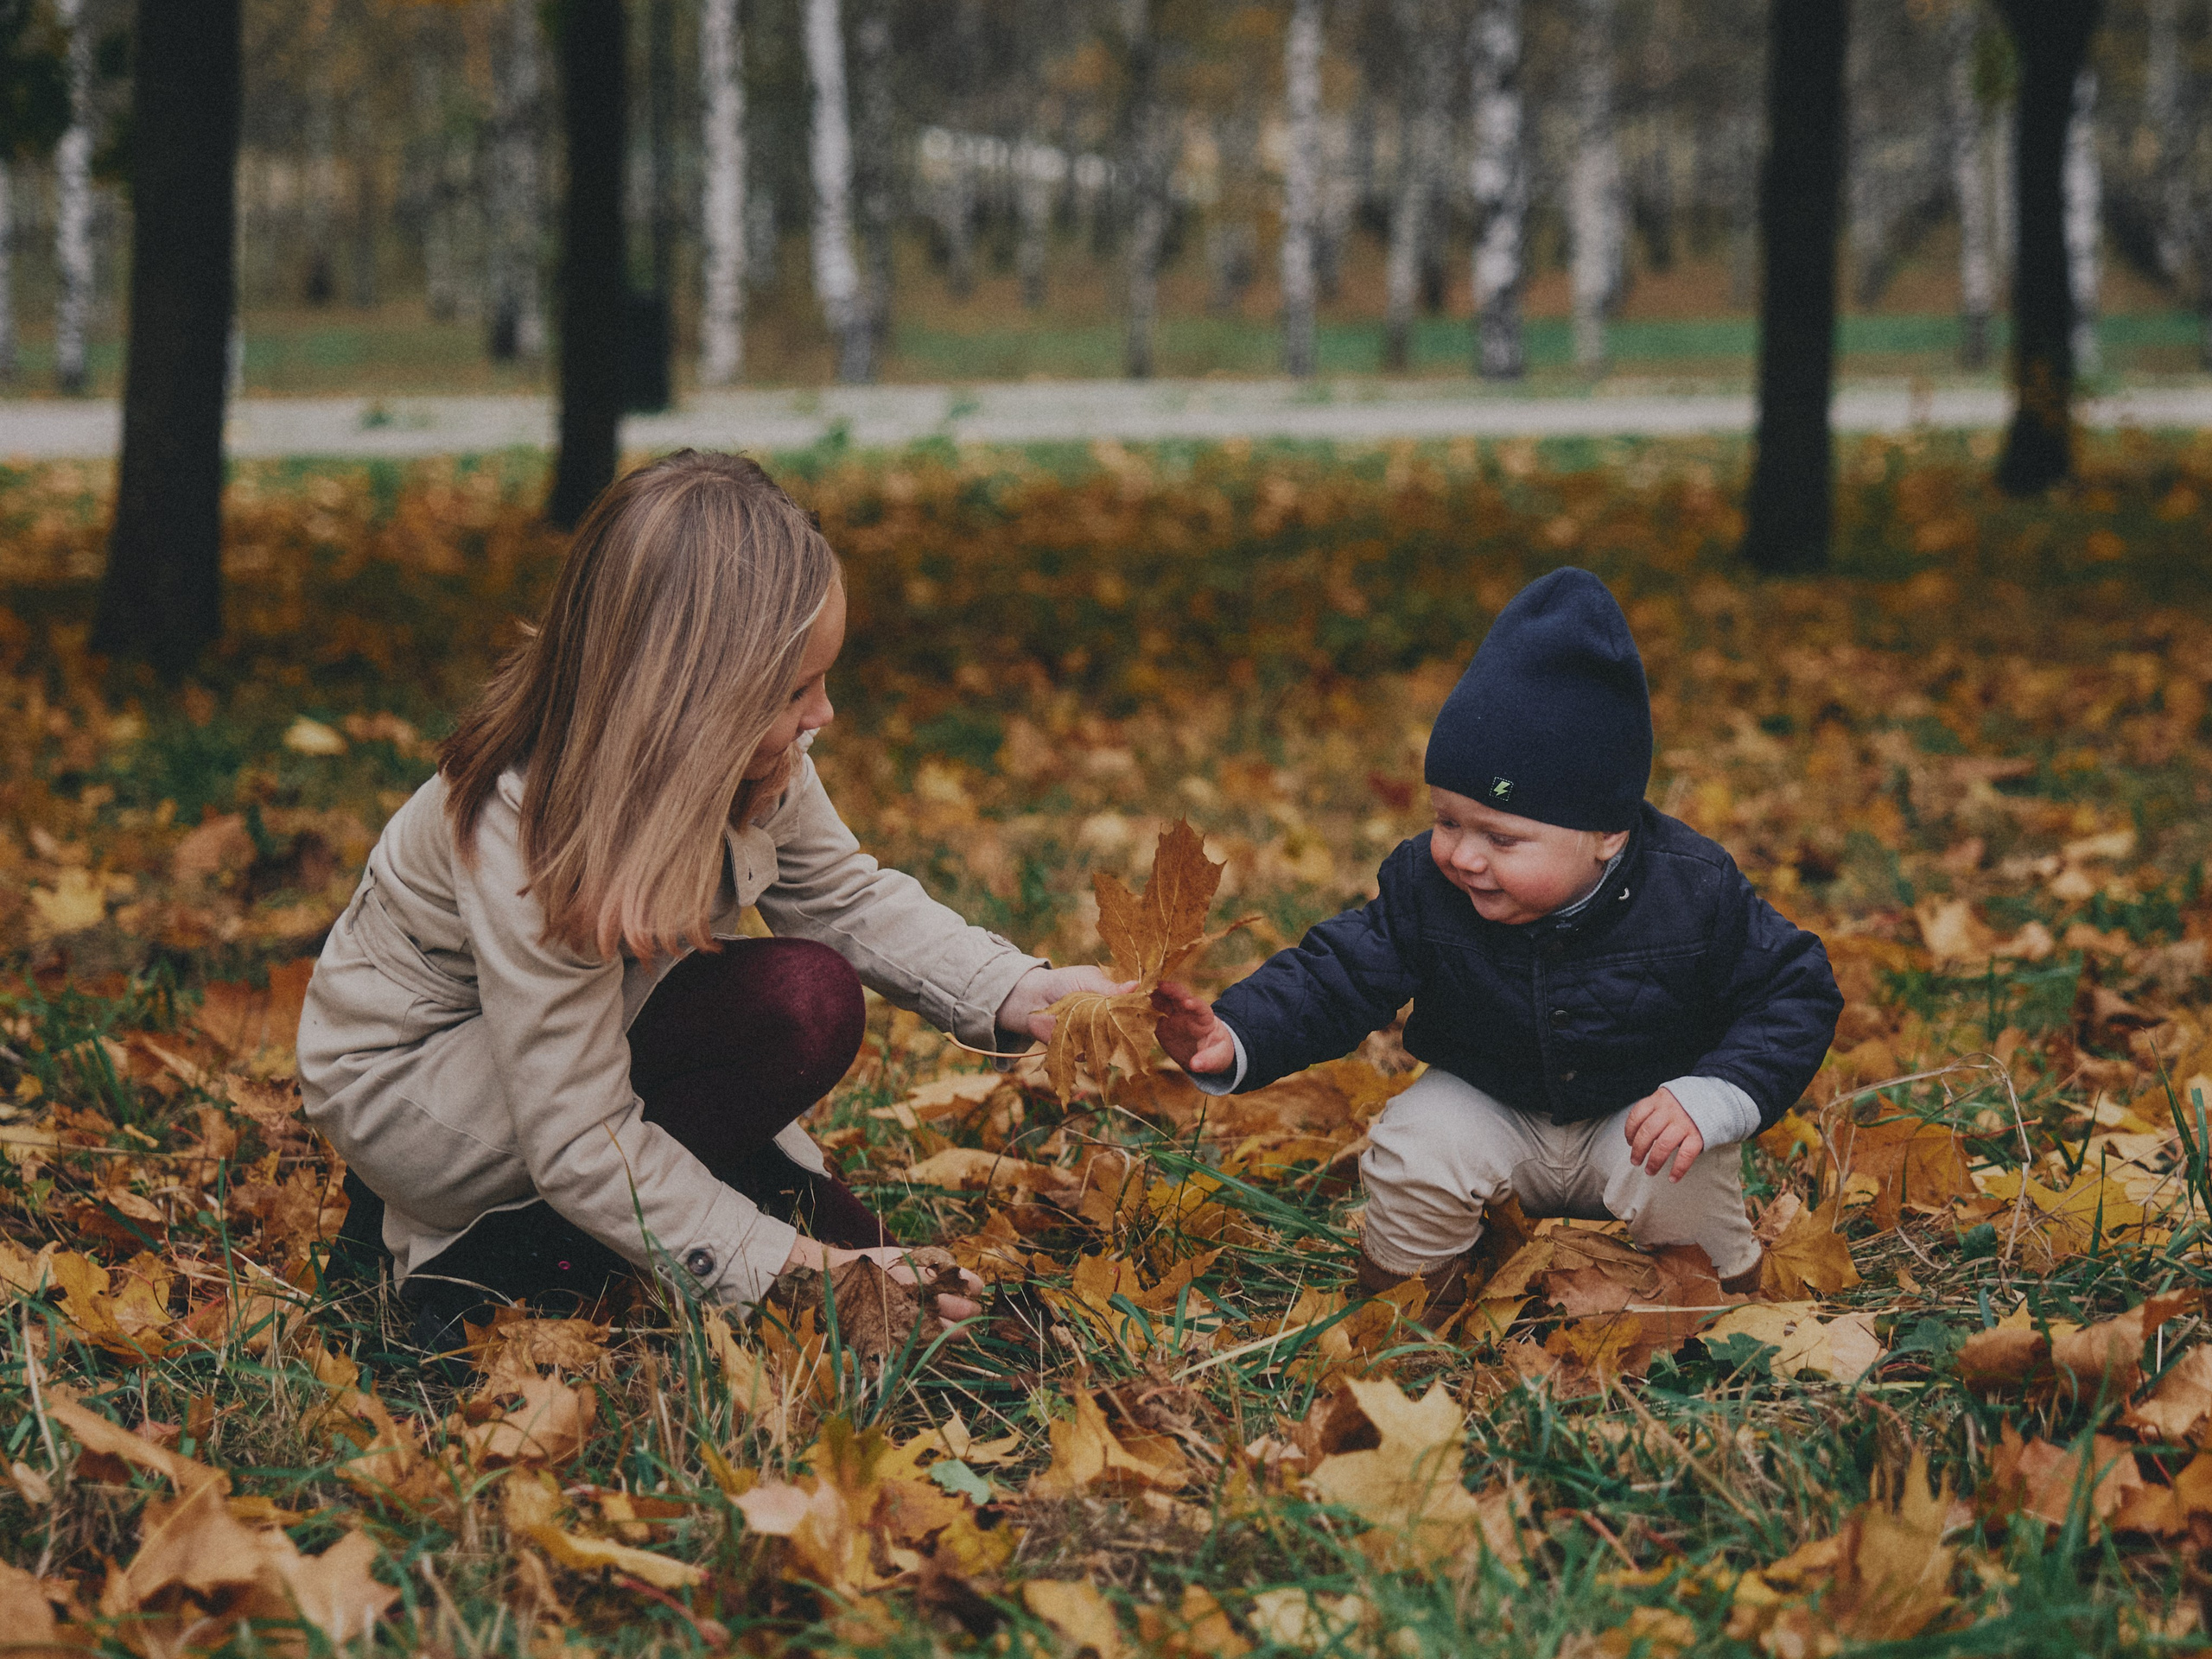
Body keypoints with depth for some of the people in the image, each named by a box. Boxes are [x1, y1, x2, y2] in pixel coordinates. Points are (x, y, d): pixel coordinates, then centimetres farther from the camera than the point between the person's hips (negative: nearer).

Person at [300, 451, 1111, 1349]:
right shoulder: (526, 838, -36)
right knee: (802, 1003, -27)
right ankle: (509, 1262, -16)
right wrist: (798, 1267, -35)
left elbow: (846, 896, 3)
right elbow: (581, 1146, -33)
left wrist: (1016, 994, -13)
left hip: (583, 1036, 8)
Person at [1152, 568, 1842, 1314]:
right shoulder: (1425, 888, -20)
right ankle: (1403, 1299, 6)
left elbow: (1794, 996, -17)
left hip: (1643, 1113, -2)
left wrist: (1713, 1098, -32)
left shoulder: (1695, 891, -25)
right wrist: (1231, 1040, -36)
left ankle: (1720, 1290, 6)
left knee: (1678, 1182, -30)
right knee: (1416, 1147, -25)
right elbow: (1335, 977, -18)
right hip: (1492, 1106, 2)